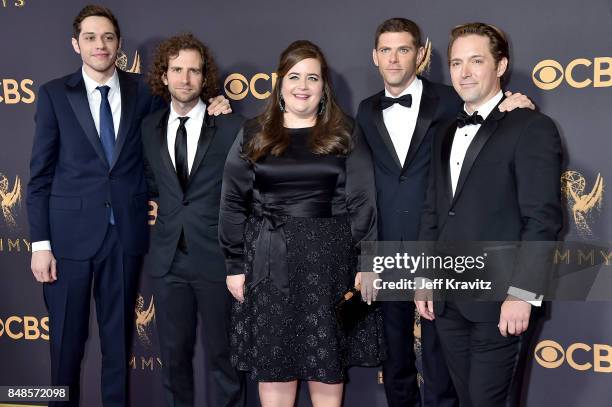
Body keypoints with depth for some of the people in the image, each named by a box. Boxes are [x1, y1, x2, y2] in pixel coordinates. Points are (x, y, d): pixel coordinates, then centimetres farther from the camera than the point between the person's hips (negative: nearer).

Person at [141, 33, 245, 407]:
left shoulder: (231, 127, -5)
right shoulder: (150, 127, 7)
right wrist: (161, 209, 9)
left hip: (217, 257, -3)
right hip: (167, 258, 4)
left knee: (224, 354, 7)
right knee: (174, 352, 13)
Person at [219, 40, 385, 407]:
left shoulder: (345, 136, 5)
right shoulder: (253, 136, 6)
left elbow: (361, 202, 1)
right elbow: (233, 203, 4)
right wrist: (235, 264, -1)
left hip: (328, 258, 0)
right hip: (268, 260, 1)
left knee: (327, 361, 7)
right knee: (272, 361, 7)